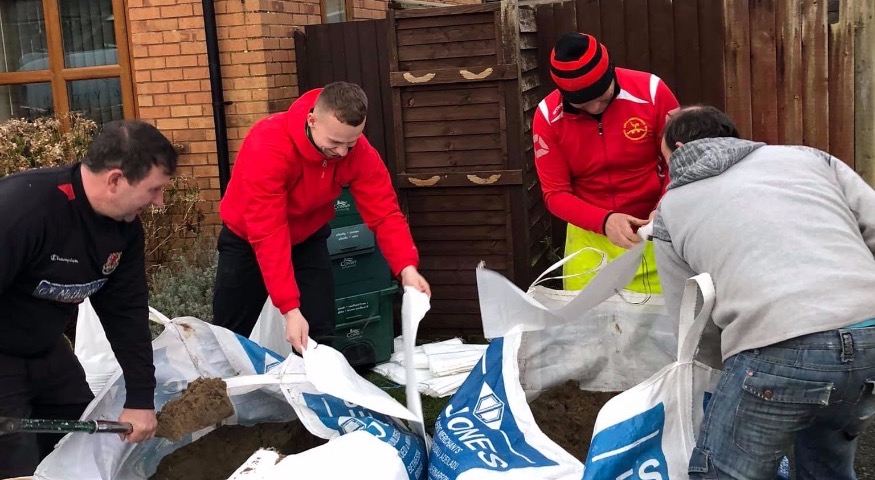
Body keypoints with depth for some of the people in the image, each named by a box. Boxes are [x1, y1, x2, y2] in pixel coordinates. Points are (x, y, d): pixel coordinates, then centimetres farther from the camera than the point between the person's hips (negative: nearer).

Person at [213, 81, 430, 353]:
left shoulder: (360, 153, -24)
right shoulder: (268, 148, -37)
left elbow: (384, 212, -22)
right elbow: (269, 235, -38)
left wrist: (406, 267, -41)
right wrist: (290, 309, -43)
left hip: (308, 239, 3)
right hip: (247, 239, -3)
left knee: (320, 336, -3)